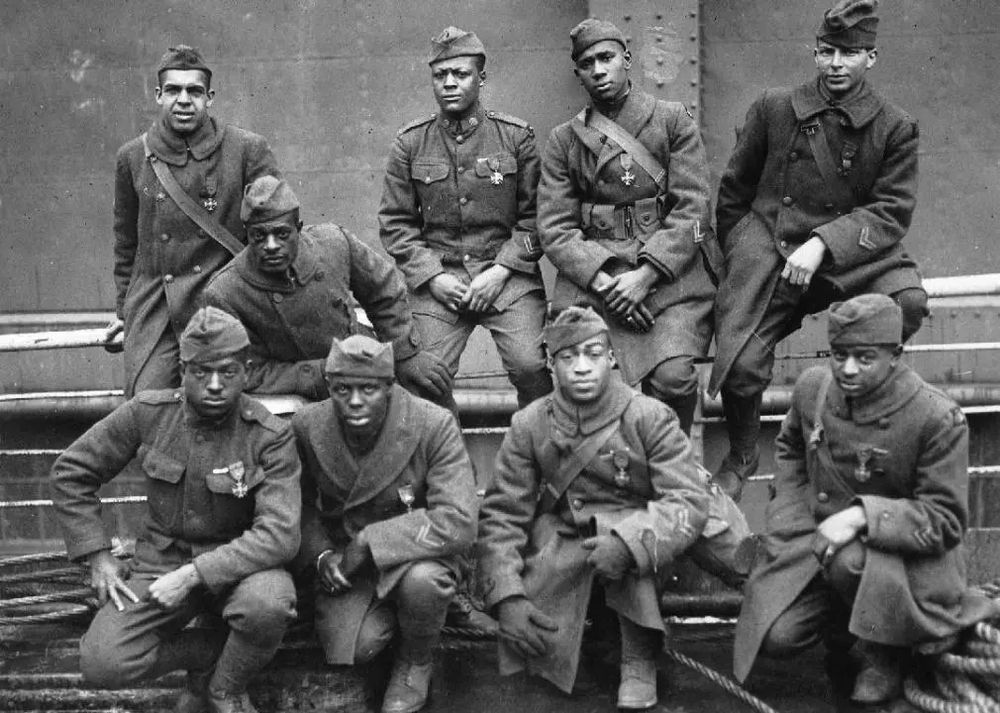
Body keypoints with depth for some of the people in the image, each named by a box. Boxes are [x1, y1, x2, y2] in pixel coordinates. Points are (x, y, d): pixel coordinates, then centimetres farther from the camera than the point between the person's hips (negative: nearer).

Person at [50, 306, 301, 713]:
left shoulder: (271, 437, -16)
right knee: (102, 665, -20)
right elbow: (70, 473, 3)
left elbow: (279, 534, -25)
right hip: (161, 559, 2)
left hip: (238, 563, -2)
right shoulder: (147, 413, -8)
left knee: (268, 603, -37)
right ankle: (212, 651, 7)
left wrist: (192, 575, -30)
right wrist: (97, 556, -4)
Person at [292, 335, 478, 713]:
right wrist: (320, 554, -11)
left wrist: (369, 544, -29)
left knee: (423, 580, -37)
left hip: (415, 554, -2)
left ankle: (415, 664, -2)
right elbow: (301, 503, 8)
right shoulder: (307, 427, -11)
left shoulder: (435, 426, -23)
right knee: (346, 654, -20)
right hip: (343, 558, 2)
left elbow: (458, 522, -30)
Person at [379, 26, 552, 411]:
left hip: (508, 276, -1)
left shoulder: (516, 136, 2)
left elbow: (535, 215, 2)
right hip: (436, 279, 1)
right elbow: (394, 223, 6)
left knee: (531, 367, -18)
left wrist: (500, 271, -9)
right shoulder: (409, 143, 6)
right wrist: (432, 277, -6)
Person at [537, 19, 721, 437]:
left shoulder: (673, 120, 8)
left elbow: (691, 208, -1)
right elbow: (554, 227, 5)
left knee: (673, 377, -21)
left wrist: (646, 275, -13)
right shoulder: (563, 141, 13)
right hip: (592, 273, 2)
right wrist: (600, 280, -12)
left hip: (671, 267, -1)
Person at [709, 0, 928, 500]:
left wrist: (823, 244, -20)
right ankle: (741, 456, 13)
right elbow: (733, 192, 14)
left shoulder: (895, 129, 3)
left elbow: (892, 213, -6)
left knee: (909, 300, -29)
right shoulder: (774, 109, 5)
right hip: (768, 248, 0)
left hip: (849, 257, 1)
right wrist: (737, 258, 13)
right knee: (741, 369, -20)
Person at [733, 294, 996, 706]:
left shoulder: (938, 419, -19)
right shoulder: (812, 387, -3)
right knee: (776, 637, -15)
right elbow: (790, 451, 19)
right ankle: (839, 624, 20)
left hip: (904, 555, -4)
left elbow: (946, 521, -17)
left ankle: (885, 656, -7)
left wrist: (863, 515, -30)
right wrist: (792, 519, 4)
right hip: (816, 541, 4)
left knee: (849, 561, -39)